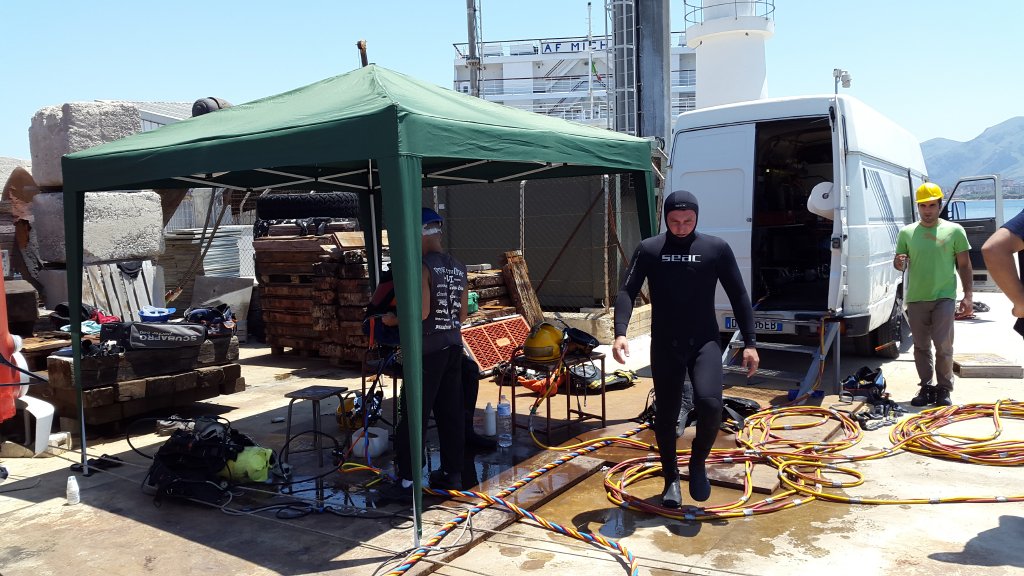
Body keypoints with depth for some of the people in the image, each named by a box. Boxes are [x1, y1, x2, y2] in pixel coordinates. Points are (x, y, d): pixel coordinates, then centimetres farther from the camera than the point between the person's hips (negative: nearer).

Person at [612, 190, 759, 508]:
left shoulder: (716, 248, 1)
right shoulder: (649, 250, 1)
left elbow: (739, 296, 4)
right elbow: (627, 292, -5)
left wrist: (750, 343, -2)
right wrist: (620, 333, -21)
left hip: (705, 342, -1)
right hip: (664, 346, 1)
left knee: (709, 403, -21)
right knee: (665, 414, 7)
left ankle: (698, 462, 8)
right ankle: (671, 479, 27)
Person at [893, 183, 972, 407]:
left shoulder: (954, 230, 4)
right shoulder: (907, 232, 8)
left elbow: (964, 265, 6)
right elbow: (899, 263, 15)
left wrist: (968, 295, -1)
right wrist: (899, 263, -10)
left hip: (944, 297, -2)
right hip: (916, 298, 3)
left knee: (944, 346, -6)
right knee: (921, 347, 8)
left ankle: (944, 389, 7)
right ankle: (926, 388, 18)